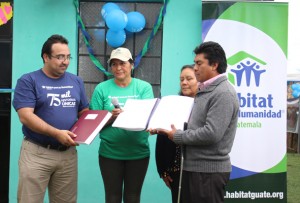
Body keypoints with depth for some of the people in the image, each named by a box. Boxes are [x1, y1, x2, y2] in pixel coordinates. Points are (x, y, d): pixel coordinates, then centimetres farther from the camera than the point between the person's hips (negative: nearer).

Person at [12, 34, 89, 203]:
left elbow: (84, 113, 16)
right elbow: (26, 116, -14)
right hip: (37, 152, -4)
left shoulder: (76, 81, 11)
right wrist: (57, 133, -23)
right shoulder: (28, 81, -4)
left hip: (68, 153, 4)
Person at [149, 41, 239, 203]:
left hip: (209, 170, -10)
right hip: (193, 166, 10)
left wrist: (177, 136, -13)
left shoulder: (223, 93, -16)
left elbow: (211, 134, -25)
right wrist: (163, 129, 5)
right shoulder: (205, 91, 16)